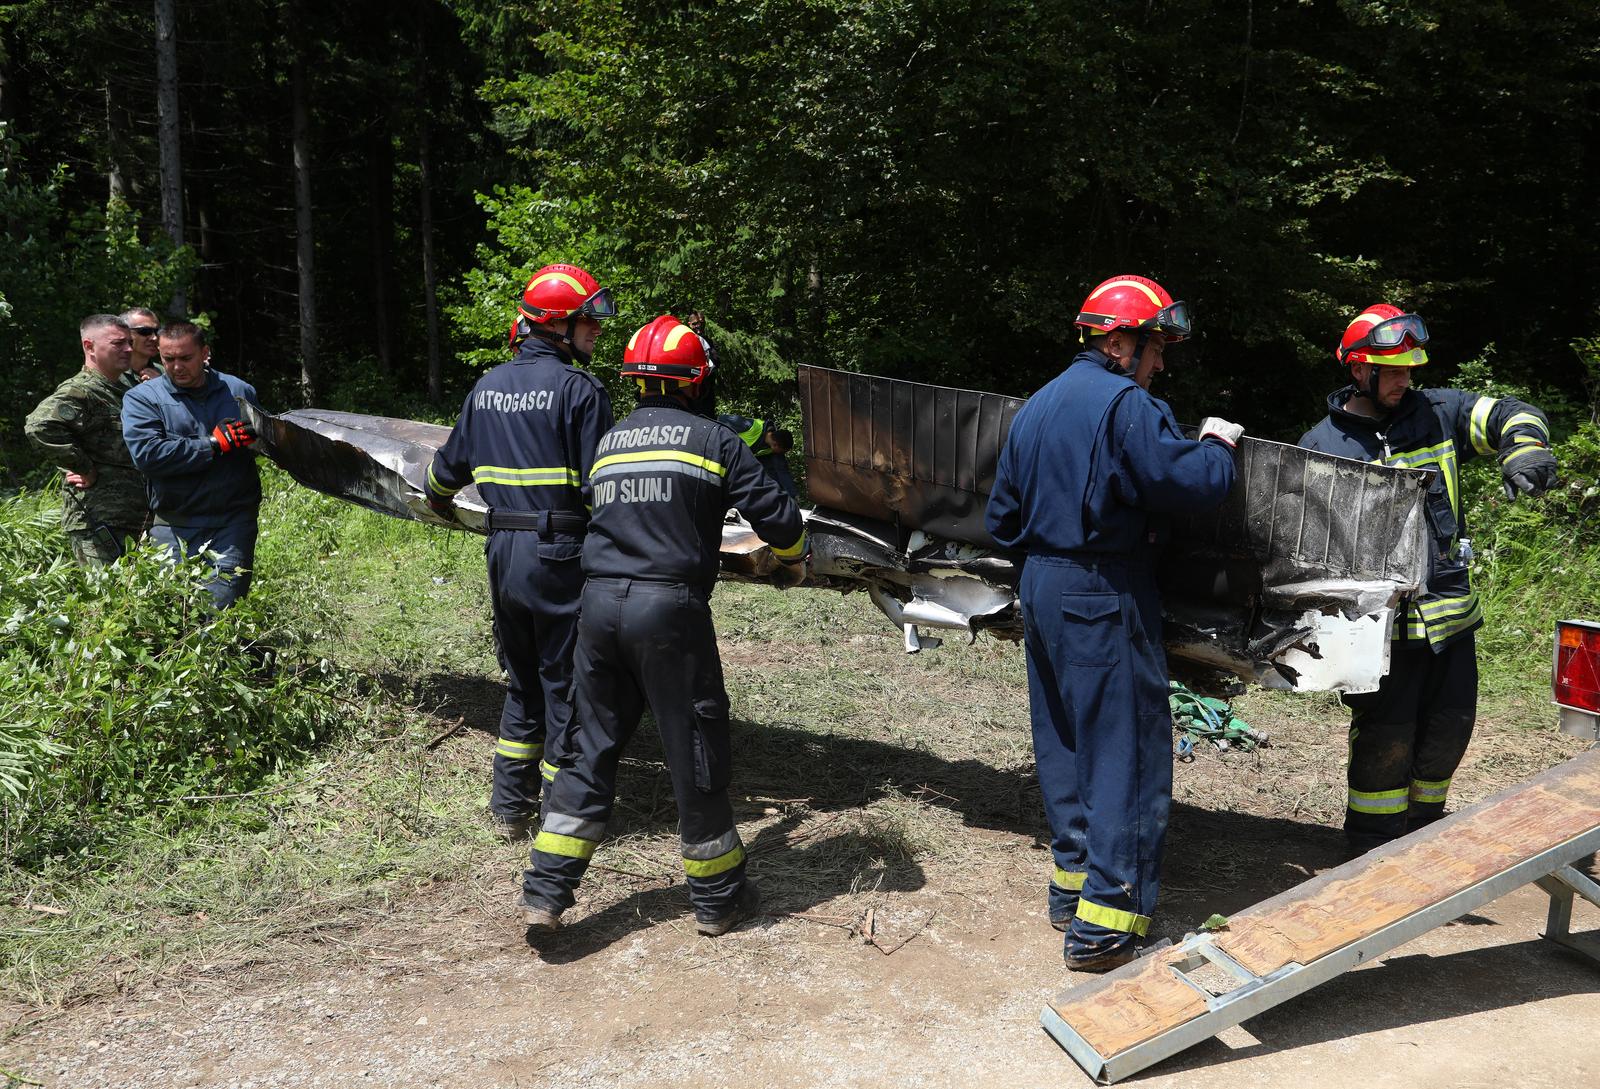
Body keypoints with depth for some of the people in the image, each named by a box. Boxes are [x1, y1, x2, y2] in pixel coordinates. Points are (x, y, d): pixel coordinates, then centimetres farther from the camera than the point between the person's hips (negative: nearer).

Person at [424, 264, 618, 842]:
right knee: (567, 686, 5)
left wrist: (438, 501, 40)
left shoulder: (487, 386, 10)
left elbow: (450, 464, 20)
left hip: (503, 553, 7)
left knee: (523, 681, 19)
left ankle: (508, 806, 25)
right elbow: (598, 486, -15)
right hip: (560, 555, -6)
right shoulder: (580, 388, -11)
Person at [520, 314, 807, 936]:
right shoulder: (712, 439, 0)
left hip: (600, 604, 5)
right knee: (695, 751, 7)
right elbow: (774, 511, -3)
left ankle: (546, 892, 15)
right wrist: (793, 559, 18)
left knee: (591, 748, 14)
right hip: (670, 607, -5)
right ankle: (717, 897, 20)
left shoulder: (608, 442, 15)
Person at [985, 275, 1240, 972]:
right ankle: (1104, 923, 0)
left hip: (1040, 591, 9)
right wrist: (1217, 445, 0)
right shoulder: (1124, 404, -13)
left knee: (1062, 742, 17)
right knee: (1128, 752, -2)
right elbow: (1196, 483, -20)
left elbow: (1002, 519, 16)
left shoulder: (1036, 406, 14)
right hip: (1105, 601, -8)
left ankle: (1072, 881, 29)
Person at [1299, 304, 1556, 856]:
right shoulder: (1320, 446, -1)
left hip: (1451, 610, 4)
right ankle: (1373, 848, 16)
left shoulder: (1437, 412, 7)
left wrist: (1524, 448, -20)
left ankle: (1424, 824, 37)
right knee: (1386, 739, -2)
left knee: (1450, 726, 14)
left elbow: (1513, 416, 3)